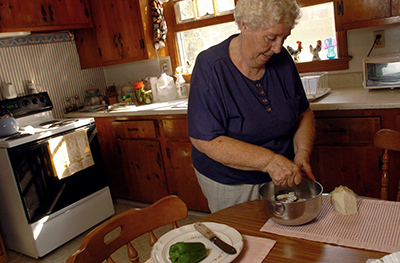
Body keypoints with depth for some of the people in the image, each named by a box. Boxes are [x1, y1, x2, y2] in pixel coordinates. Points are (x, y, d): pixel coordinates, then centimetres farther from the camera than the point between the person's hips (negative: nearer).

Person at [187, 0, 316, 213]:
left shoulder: (282, 59, -4)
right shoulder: (210, 67, -21)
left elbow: (303, 113, 6)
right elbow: (205, 141, -26)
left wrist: (303, 152, -13)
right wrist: (268, 160, -31)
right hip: (228, 185, -4)